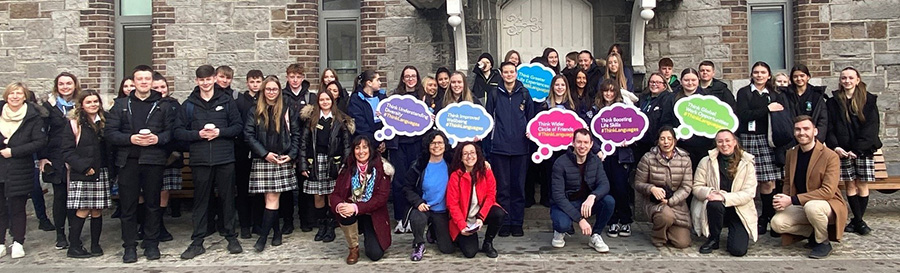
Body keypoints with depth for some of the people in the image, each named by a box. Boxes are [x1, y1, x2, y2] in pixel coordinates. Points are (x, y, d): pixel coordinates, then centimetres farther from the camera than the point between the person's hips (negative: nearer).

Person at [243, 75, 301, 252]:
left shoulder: (287, 111, 7)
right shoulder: (255, 111, 5)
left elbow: (296, 134, 8)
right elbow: (248, 135, -1)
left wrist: (291, 155, -4)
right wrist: (265, 154, -9)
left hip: (282, 160, 0)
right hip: (261, 160, 0)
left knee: (273, 198, -5)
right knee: (271, 197, 2)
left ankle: (263, 235, -2)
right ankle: (276, 231, 17)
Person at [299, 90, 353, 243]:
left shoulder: (340, 120, 7)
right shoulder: (311, 119, 8)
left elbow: (346, 144, 4)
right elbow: (303, 142, 5)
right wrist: (303, 165, -2)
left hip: (333, 162, -1)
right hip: (315, 162, 1)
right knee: (318, 196, 4)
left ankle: (330, 228, 8)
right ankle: (321, 226, 16)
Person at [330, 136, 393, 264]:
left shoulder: (380, 168, -8)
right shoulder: (348, 168, 0)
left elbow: (381, 197, -16)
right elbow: (335, 194, -3)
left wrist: (356, 208, -29)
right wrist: (339, 205, -28)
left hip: (373, 216, -1)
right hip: (352, 214, 2)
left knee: (375, 254, -17)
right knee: (344, 212, -34)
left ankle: (368, 237, 23)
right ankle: (353, 248, -6)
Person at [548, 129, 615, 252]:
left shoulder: (595, 161, -1)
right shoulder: (561, 163, -18)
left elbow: (604, 184, -13)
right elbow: (558, 196, -22)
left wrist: (592, 197, -38)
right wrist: (580, 219, -30)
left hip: (586, 204, 4)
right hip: (564, 205, -4)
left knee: (609, 201, -23)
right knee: (563, 224, -37)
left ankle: (596, 236, -3)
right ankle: (559, 232, 3)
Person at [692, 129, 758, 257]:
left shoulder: (746, 163, -1)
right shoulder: (706, 161, 1)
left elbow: (749, 193, -8)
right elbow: (696, 187, 0)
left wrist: (724, 197, -22)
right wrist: (709, 193, -22)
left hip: (739, 210, 0)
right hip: (716, 209, 0)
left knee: (738, 250, -19)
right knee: (715, 204, -37)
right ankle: (713, 240, -10)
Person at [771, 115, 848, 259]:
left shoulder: (830, 156, -17)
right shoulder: (791, 153, 3)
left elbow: (828, 191, -23)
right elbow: (788, 182, 13)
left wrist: (793, 200, -27)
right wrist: (784, 200, -10)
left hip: (828, 205, -5)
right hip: (801, 207, 5)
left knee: (811, 206, -39)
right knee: (777, 223, -20)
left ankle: (824, 242, -10)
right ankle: (814, 232, 6)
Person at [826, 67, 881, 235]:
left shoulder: (869, 100, 3)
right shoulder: (833, 102, 8)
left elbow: (872, 127, -4)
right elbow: (829, 127, 4)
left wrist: (857, 149, -13)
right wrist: (835, 147, -12)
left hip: (864, 150, -1)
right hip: (843, 151, 1)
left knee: (862, 185, 0)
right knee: (850, 185, 2)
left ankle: (857, 220, 10)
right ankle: (859, 221, 8)